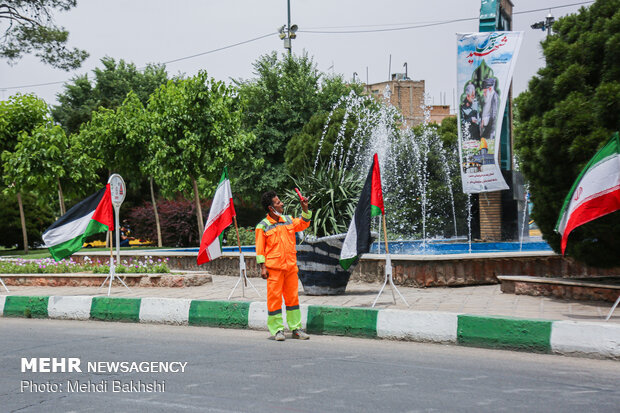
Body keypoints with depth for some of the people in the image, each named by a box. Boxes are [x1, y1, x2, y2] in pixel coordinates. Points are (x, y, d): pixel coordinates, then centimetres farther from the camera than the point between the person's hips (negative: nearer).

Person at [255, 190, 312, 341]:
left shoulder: (288, 220, 11)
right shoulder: (263, 226, -2)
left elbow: (304, 224, 23)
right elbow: (260, 248, -2)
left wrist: (305, 209, 9)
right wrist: (262, 267, -8)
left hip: (291, 266, 5)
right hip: (274, 268, -5)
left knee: (292, 297, 8)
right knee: (274, 297, -3)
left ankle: (296, 328, 15)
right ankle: (277, 330, 5)